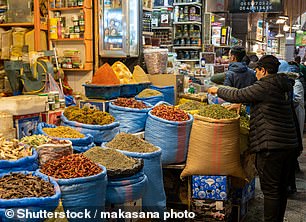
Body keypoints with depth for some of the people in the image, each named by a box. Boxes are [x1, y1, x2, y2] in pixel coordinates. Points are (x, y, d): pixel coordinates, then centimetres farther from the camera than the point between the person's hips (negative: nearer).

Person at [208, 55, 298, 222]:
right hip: (289, 143, 9)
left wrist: (217, 90, 7)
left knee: (270, 190, -2)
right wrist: (240, 104, 29)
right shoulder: (285, 87, 12)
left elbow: (237, 95, -8)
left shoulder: (264, 87, -14)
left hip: (271, 145, -9)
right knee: (282, 187, 18)